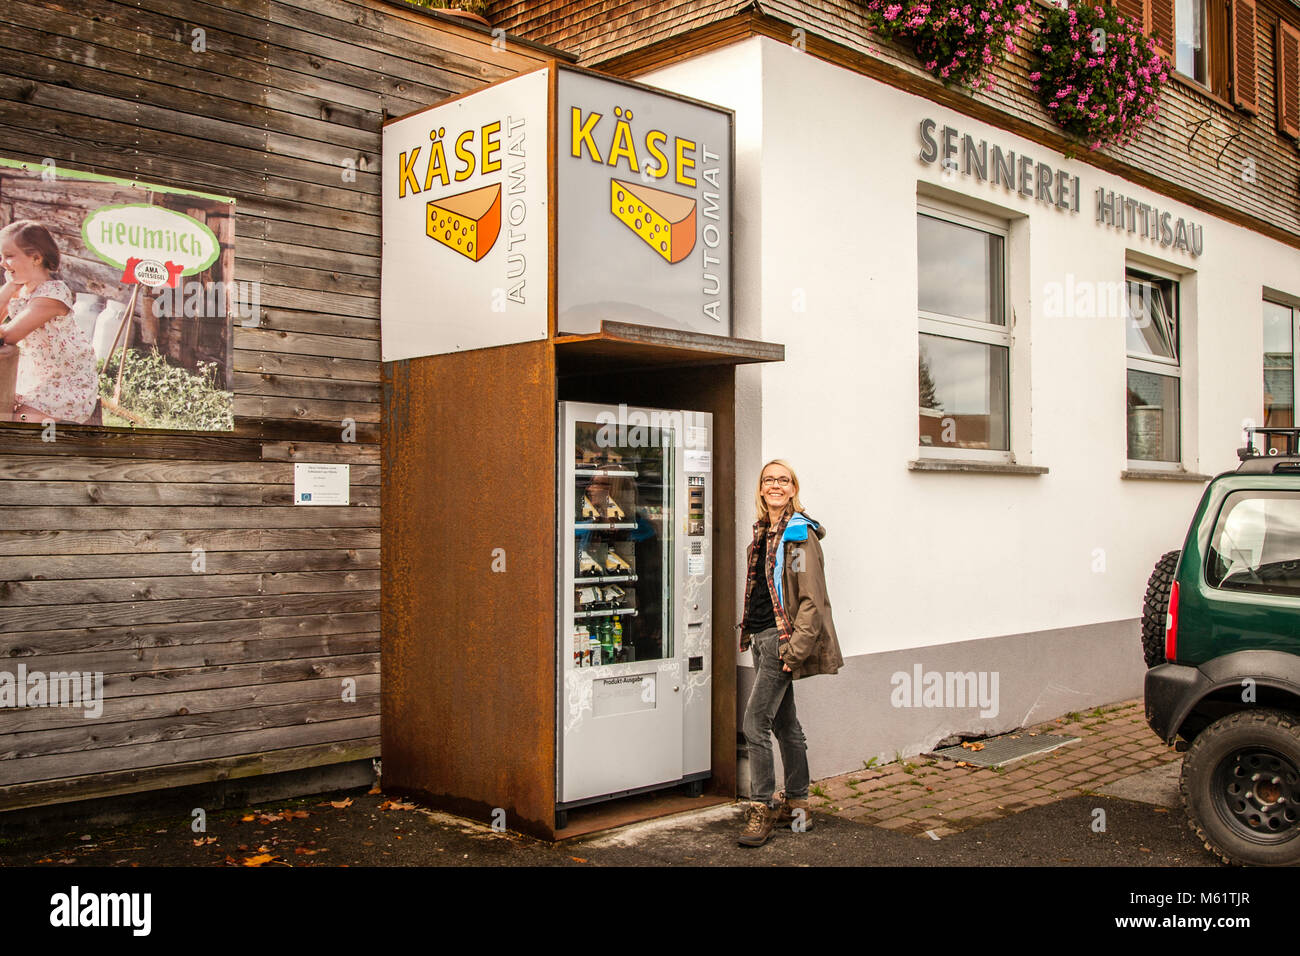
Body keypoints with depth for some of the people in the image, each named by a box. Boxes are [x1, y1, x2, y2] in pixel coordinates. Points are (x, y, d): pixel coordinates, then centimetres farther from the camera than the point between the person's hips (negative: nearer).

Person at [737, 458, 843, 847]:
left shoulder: (799, 534, -12)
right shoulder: (763, 532, 14)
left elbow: (812, 600, -16)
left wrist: (795, 647, -20)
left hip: (781, 638, -9)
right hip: (762, 637, 9)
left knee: (755, 721, -9)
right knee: (785, 723, 14)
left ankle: (762, 809, 0)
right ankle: (796, 805, 23)